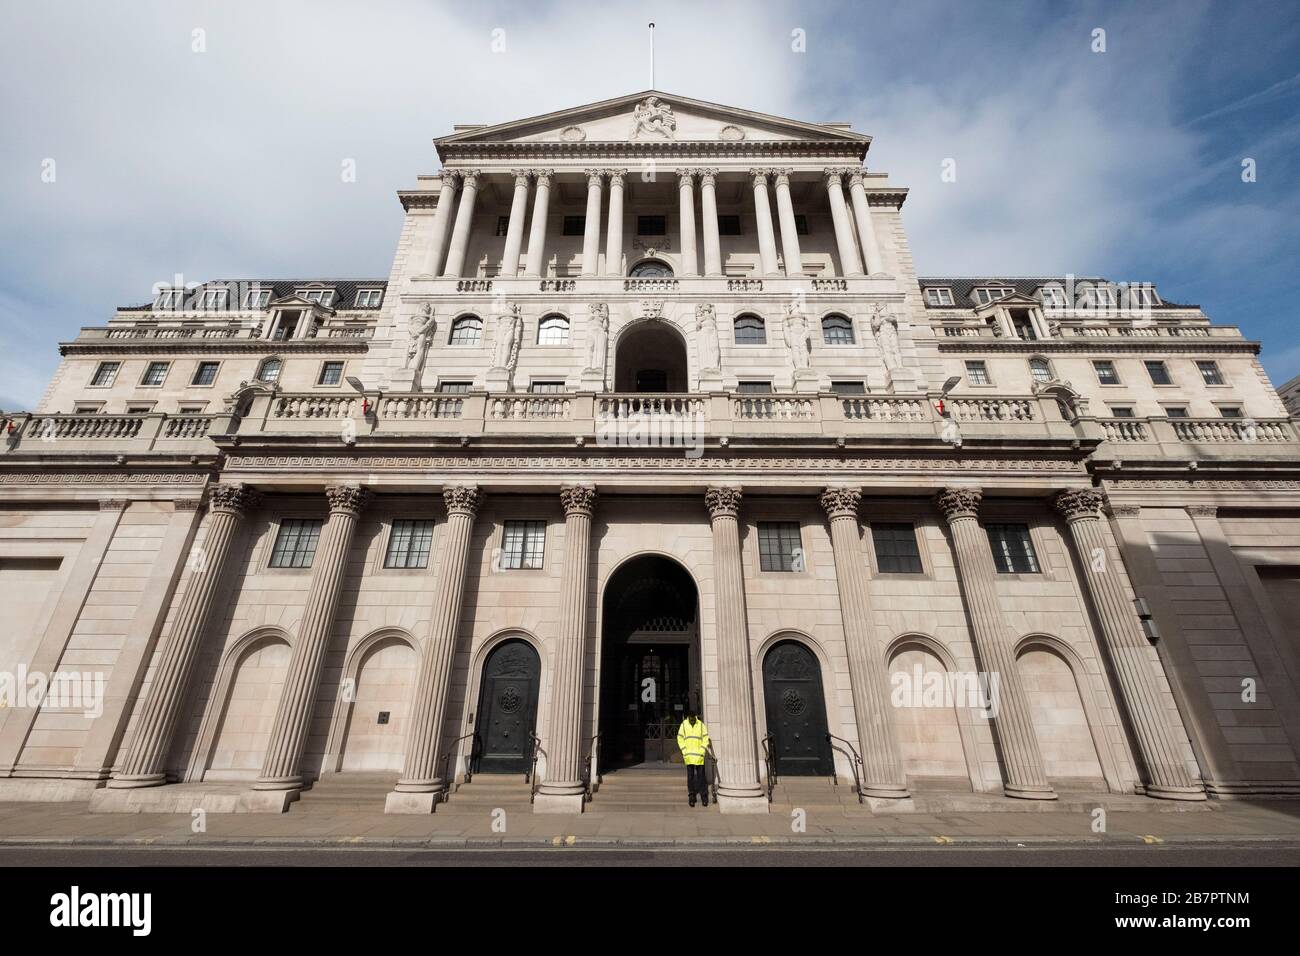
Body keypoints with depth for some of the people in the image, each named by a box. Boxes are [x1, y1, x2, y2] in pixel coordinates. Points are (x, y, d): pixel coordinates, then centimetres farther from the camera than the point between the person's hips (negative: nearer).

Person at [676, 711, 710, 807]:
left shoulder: (701, 725, -3)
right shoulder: (684, 725, 0)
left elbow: (705, 739, 0)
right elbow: (680, 739, 4)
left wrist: (702, 752, -8)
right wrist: (684, 752, -4)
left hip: (699, 756, -1)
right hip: (688, 756, 1)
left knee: (701, 776, 3)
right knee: (690, 776, 5)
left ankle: (704, 797, 14)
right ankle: (692, 797, 14)